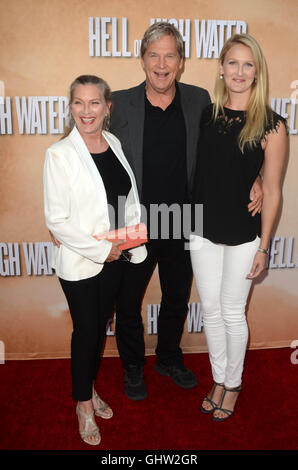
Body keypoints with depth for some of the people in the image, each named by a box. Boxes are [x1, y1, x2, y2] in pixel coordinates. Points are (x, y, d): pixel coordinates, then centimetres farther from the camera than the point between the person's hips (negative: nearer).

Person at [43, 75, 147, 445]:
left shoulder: (114, 143, 2)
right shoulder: (60, 154, -15)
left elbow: (129, 197, 10)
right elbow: (56, 220, -17)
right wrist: (100, 249, -16)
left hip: (115, 258, 5)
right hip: (79, 262, -5)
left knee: (101, 326, 19)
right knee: (86, 330, 8)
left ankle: (91, 388, 43)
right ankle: (83, 403, 32)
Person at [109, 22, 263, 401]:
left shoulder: (199, 101, -3)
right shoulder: (120, 104, -9)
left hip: (183, 224, 2)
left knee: (177, 298, 20)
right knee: (128, 301, 15)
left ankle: (169, 358, 47)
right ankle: (133, 366, 41)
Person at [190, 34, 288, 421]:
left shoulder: (271, 125, -10)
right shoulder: (206, 114, 1)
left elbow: (272, 190, -8)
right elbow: (197, 172, 9)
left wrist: (264, 246, -8)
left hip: (242, 235, -3)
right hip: (203, 230, 4)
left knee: (232, 313, 10)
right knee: (211, 310, 14)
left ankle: (233, 384, 34)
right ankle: (219, 380, 36)